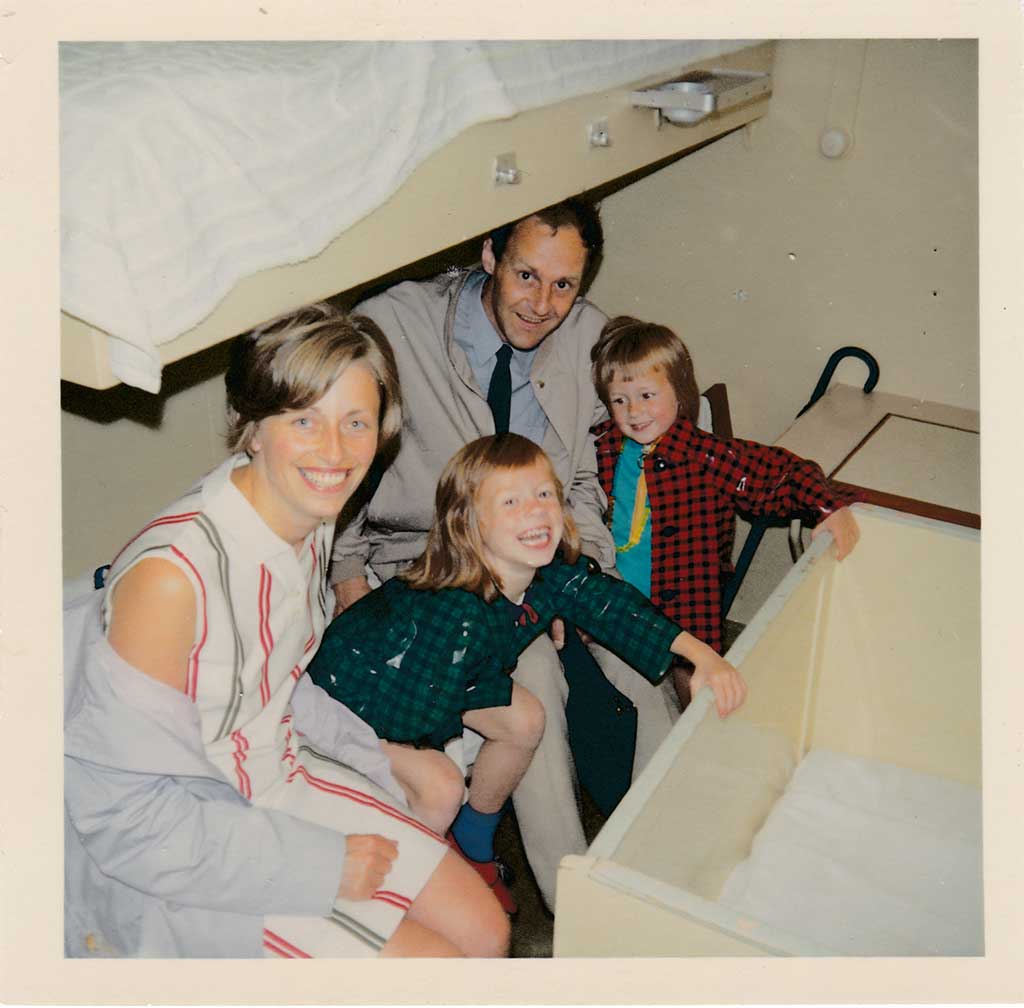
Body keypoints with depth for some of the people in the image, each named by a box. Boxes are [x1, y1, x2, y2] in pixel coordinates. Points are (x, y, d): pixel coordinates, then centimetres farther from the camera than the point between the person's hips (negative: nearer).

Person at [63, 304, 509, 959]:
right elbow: (128, 819, -25)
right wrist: (323, 866, -20)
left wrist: (373, 762, 2)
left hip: (281, 781, 8)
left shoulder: (311, 523, -4)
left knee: (485, 932, 6)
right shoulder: (170, 573, -30)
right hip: (177, 864, -7)